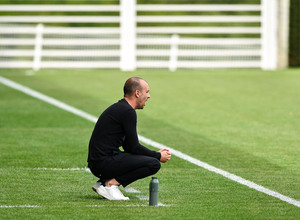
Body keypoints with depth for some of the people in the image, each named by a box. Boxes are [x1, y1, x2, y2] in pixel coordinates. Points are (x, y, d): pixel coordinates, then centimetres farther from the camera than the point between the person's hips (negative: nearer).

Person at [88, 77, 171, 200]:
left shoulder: (119, 108, 20)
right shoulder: (127, 112, -12)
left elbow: (129, 147, 24)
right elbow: (134, 147, -11)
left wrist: (156, 153, 19)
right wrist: (158, 156, 2)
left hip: (97, 162, 10)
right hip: (104, 162, -10)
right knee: (153, 164, -14)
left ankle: (104, 181, 10)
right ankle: (111, 183, -11)